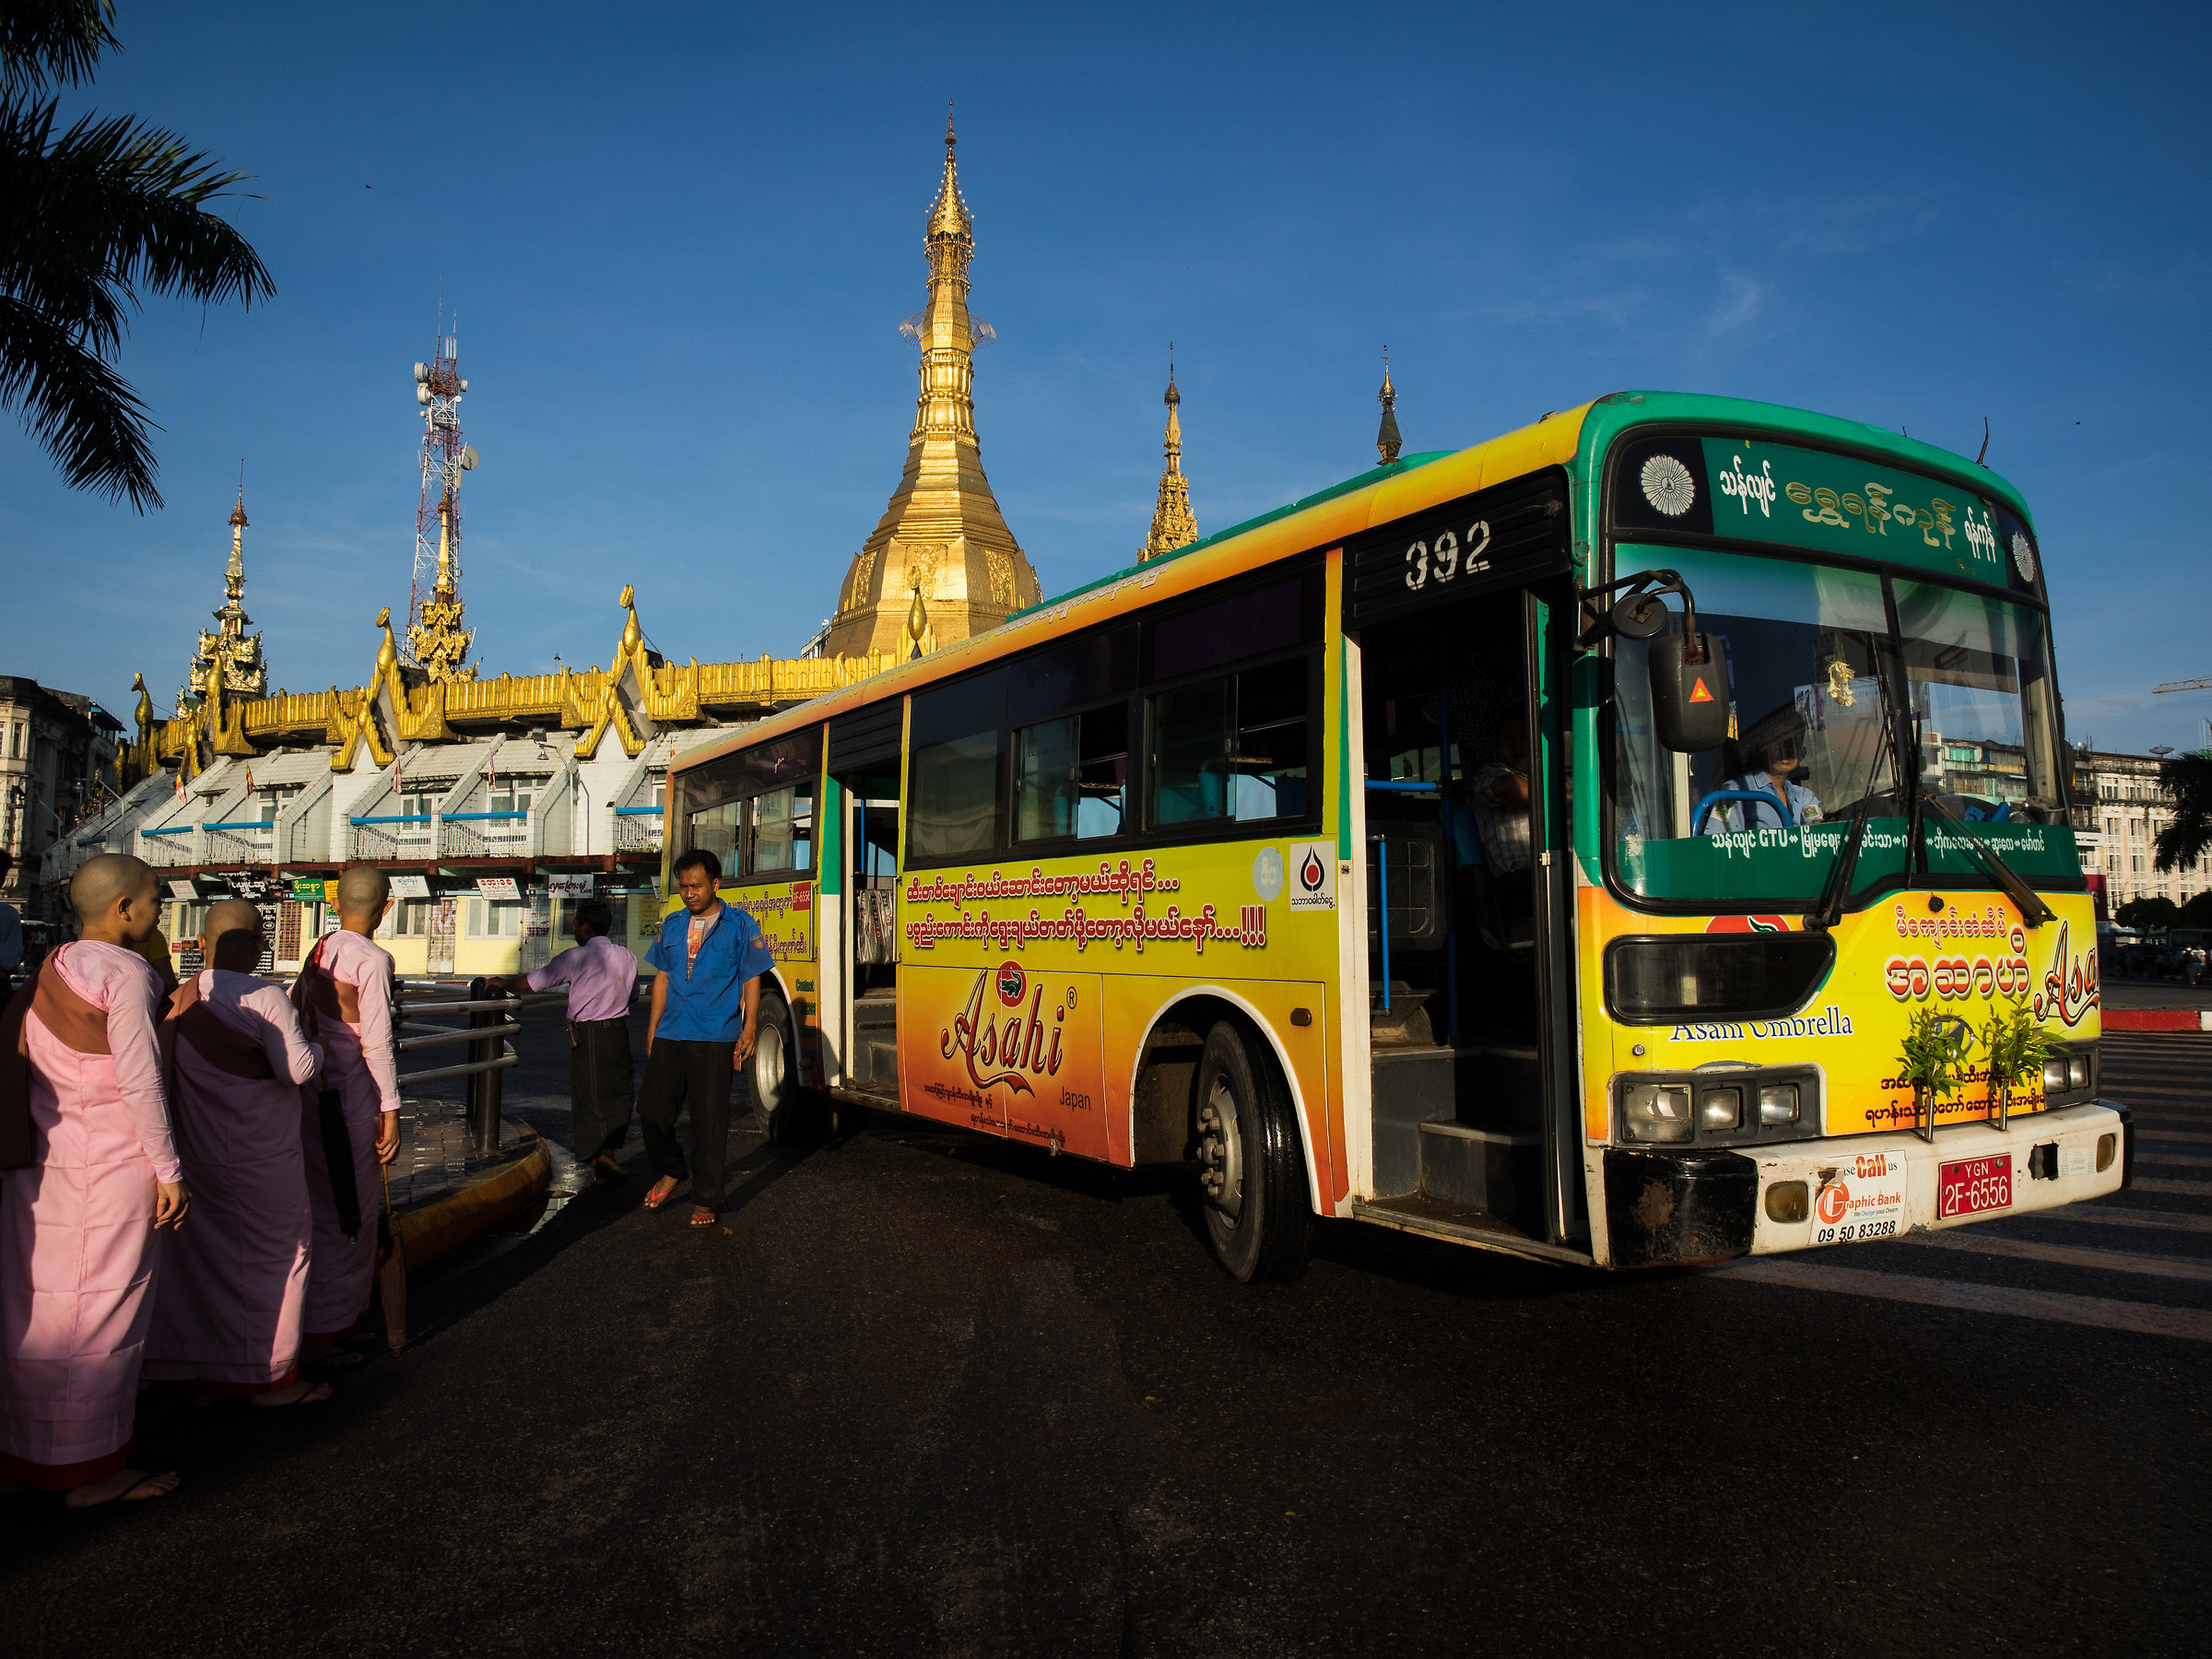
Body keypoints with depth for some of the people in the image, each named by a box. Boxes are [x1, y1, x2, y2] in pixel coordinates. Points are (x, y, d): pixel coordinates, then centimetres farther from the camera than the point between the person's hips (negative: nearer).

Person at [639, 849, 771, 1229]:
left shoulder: (740, 926, 1)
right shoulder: (672, 926, 14)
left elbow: (751, 981, 1)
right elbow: (663, 977, 18)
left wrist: (749, 1028, -7)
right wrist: (652, 1029, 13)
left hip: (715, 1039, -4)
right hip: (669, 1036, 4)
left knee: (710, 1120, -1)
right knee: (651, 1108, 3)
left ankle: (706, 1199, 10)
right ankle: (672, 1171, 29)